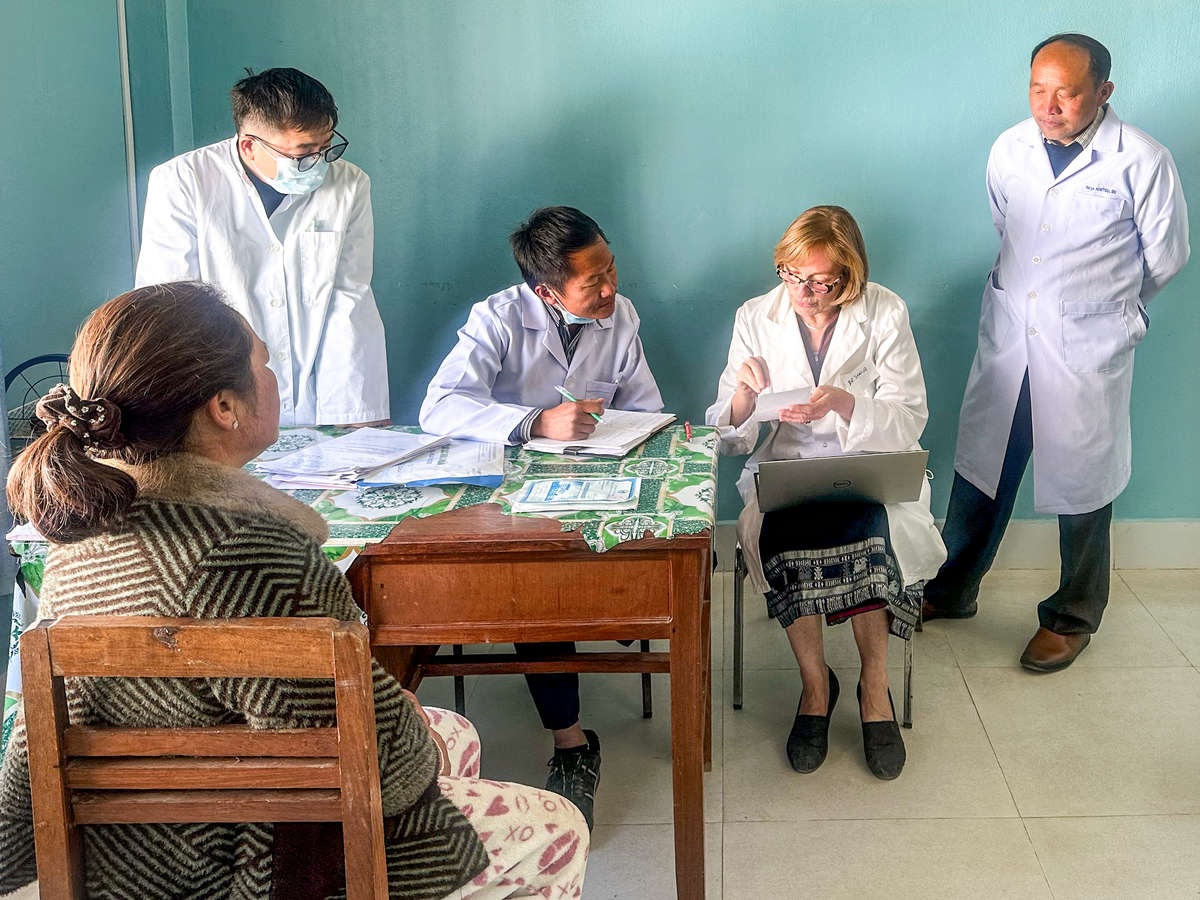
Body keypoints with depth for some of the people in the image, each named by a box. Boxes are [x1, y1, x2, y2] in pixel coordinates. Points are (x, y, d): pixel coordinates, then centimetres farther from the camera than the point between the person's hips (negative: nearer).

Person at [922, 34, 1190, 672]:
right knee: (979, 471, 14)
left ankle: (1073, 618, 27)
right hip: (1006, 340, 4)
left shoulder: (1141, 162, -13)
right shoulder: (1009, 150, 0)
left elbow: (1165, 256, 1)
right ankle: (951, 592, 33)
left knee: (1081, 485, 8)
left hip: (1087, 352, -4)